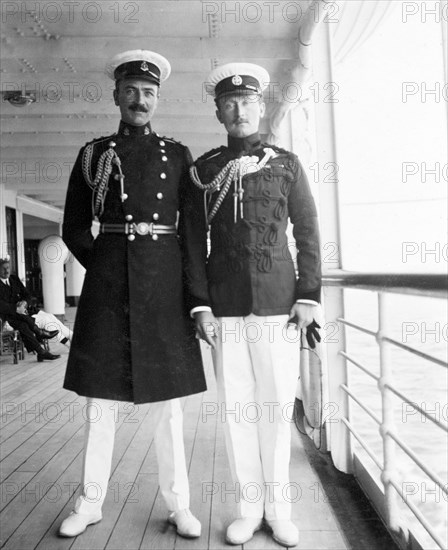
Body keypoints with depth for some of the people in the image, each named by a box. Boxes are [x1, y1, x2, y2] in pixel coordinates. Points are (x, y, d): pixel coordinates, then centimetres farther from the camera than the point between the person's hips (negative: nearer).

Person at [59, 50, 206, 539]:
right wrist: (102, 265, 2)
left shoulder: (177, 155, 10)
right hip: (106, 282, 1)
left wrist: (190, 283, 5)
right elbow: (74, 228, 11)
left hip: (164, 281, 0)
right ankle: (90, 502, 22)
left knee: (168, 401, 4)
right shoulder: (93, 153, 10)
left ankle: (178, 504, 18)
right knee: (99, 398, 6)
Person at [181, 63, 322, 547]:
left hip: (278, 301, 0)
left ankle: (278, 506, 22)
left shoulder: (286, 164, 8)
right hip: (224, 303, 1)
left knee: (277, 403, 4)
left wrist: (308, 296, -2)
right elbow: (193, 241, 6)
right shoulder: (201, 170, 9)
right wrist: (200, 304, -2)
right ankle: (249, 505, 22)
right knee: (235, 405, 5)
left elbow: (308, 233, 6)